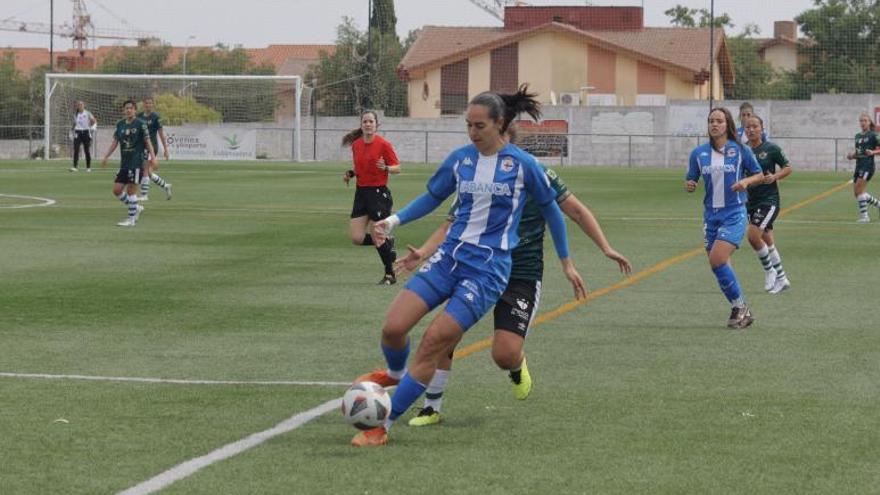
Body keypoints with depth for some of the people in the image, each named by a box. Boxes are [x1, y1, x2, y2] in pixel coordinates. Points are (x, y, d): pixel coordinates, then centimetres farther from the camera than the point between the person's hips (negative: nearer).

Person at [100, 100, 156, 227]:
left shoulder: (140, 124, -4)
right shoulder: (120, 124, 10)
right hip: (124, 163, 6)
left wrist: (152, 156, -16)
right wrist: (106, 157, 5)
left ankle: (131, 219, 1)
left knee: (131, 190, -8)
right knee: (117, 190, 3)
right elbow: (115, 142, 13)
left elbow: (147, 141, -5)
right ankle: (136, 208, 22)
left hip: (136, 162, -6)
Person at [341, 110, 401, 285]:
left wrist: (386, 168, -26)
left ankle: (390, 275, 16)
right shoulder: (356, 145, 7)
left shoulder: (383, 144, -9)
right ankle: (387, 243, 25)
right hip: (361, 192, 6)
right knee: (357, 238, -3)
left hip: (379, 193, -6)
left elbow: (397, 168, -6)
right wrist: (350, 174, 1)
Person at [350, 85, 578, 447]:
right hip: (450, 255, 4)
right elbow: (432, 197, 20)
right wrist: (395, 220, 4)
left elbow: (551, 209, 8)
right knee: (393, 327, -10)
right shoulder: (460, 159, 5)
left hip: (488, 268, -4)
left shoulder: (522, 164, -5)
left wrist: (566, 261, 15)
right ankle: (395, 373, 27)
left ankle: (383, 426, -4)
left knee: (434, 342, -13)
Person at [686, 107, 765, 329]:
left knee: (717, 259, -20)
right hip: (711, 214, 5)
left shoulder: (740, 150, -4)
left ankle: (739, 306, -4)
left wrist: (746, 181, -14)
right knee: (717, 264, 4)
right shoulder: (699, 153, 4)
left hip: (734, 213, -5)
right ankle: (742, 311, 18)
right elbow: (691, 180, 11)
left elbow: (759, 175, 6)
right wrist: (689, 185, -12)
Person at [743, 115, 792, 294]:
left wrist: (774, 177, -16)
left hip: (769, 199, -5)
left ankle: (769, 270, 3)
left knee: (753, 235, -19)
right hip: (750, 200, 5)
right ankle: (781, 278, 23)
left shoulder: (771, 149, -8)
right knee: (767, 240, 11)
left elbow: (788, 168, 1)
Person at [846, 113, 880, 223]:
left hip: (868, 165, -8)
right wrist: (852, 156, 4)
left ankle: (864, 215, -11)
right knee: (857, 193, 5)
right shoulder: (858, 136, 17)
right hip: (859, 166, 8)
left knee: (859, 190, -16)